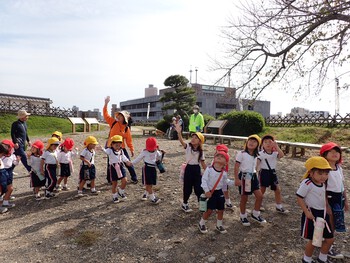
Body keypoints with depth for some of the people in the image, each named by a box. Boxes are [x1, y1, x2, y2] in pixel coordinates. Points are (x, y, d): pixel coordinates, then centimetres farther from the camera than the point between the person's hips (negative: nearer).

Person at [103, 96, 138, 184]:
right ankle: (109, 180, 25)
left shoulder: (127, 128, -5)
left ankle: (134, 178, 19)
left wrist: (132, 149, 0)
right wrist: (106, 104, -15)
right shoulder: (113, 123, -3)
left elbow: (129, 140, 0)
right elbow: (106, 115, -7)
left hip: (121, 148, -1)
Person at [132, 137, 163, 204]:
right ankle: (152, 198, -1)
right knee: (148, 184, -4)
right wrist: (131, 163, -10)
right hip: (147, 168, -5)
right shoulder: (144, 152, -4)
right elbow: (138, 159, -1)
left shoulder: (156, 152, 8)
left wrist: (161, 153, 6)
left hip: (153, 168, 5)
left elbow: (159, 158, 24)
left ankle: (145, 194, 34)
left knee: (150, 184, 11)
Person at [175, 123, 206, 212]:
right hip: (189, 169, -2)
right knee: (188, 188, 6)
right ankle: (184, 204, 28)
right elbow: (182, 141, -30)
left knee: (199, 188, 5)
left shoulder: (200, 151, 0)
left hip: (197, 169, 2)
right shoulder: (188, 146, -10)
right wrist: (179, 132, -49)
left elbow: (203, 163, 8)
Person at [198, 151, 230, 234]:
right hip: (210, 192, -4)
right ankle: (201, 224, 20)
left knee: (221, 210, 10)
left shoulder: (224, 172, -1)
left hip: (219, 192, 5)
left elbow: (225, 183, 12)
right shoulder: (209, 169, -13)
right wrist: (206, 191, -17)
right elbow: (204, 179, -13)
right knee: (209, 210, -3)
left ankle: (219, 225, 32)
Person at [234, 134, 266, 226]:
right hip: (244, 176, -6)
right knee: (244, 198, 5)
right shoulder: (241, 153, -11)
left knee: (259, 196, 3)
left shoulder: (255, 155, 9)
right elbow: (236, 167, -13)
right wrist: (236, 179, -18)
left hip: (253, 176, 6)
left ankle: (255, 214, 24)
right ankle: (243, 217, 24)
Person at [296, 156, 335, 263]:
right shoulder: (307, 183, -22)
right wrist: (306, 212, -21)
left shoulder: (322, 183, 4)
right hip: (312, 214, -8)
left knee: (330, 239, 15)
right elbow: (299, 197, -20)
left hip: (323, 214, 8)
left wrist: (327, 211, 14)